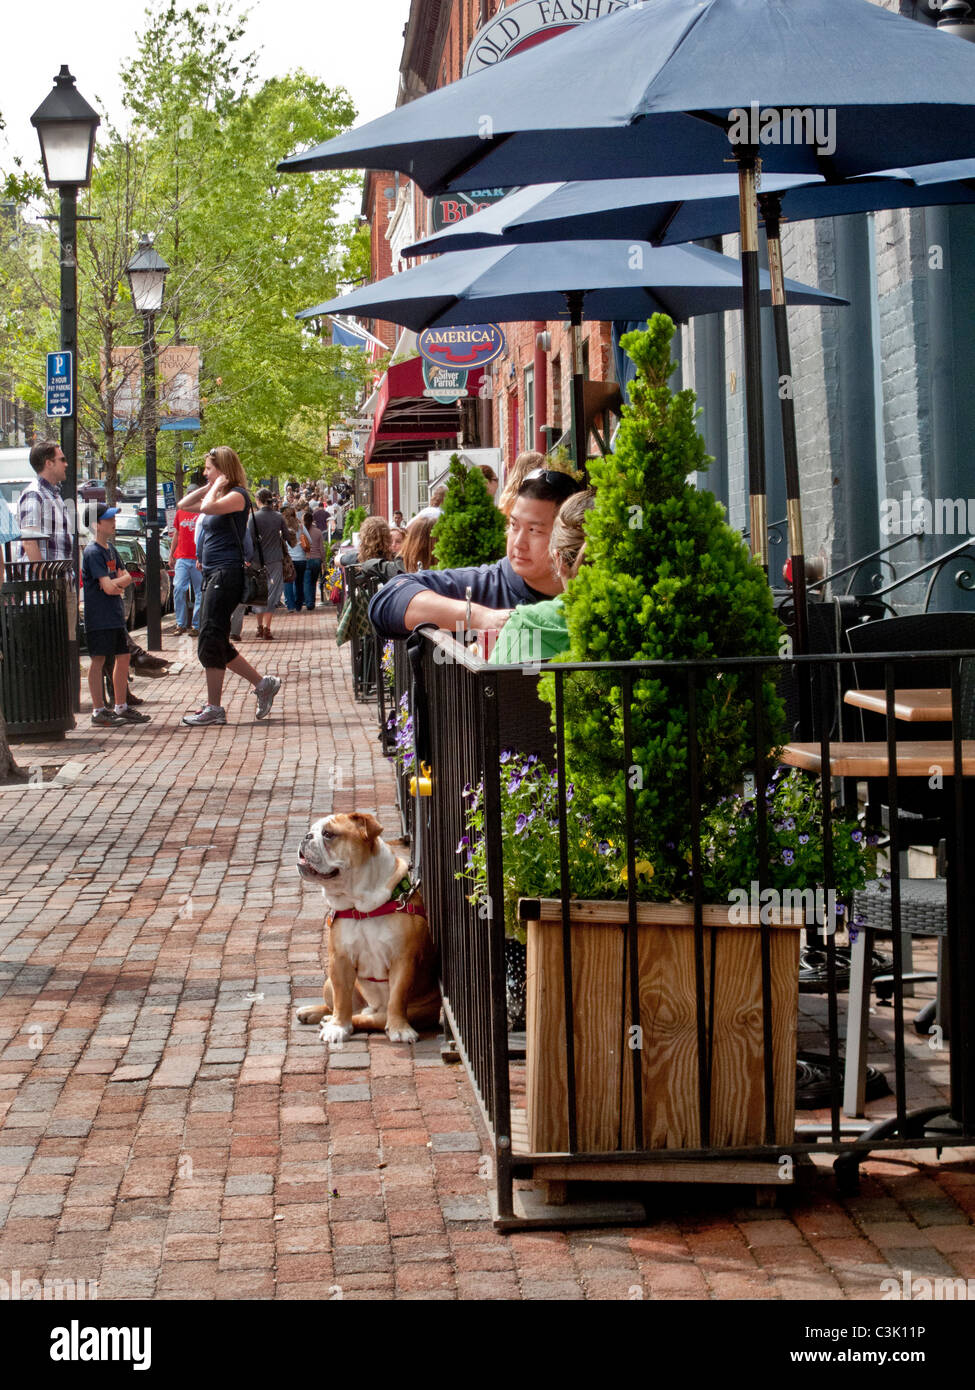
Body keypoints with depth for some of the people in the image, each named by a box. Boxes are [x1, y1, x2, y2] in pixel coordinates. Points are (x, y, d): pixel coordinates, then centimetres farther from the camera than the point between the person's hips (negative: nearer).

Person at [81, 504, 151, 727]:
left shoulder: (111, 549, 14)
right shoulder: (92, 552, -14)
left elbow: (127, 577, 10)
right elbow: (108, 587, -21)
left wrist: (116, 583, -10)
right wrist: (119, 584, -1)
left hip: (116, 615, 9)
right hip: (98, 616, -9)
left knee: (123, 658, 12)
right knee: (98, 660, -4)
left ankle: (122, 708, 21)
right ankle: (98, 711, -1)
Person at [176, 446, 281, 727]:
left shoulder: (237, 495, -11)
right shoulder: (219, 496, 18)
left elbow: (207, 507, -28)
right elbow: (185, 504, 21)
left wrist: (217, 485, -11)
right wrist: (209, 486, 12)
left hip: (226, 574, -10)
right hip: (213, 576, 10)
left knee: (210, 643, -8)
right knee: (216, 643, 11)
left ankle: (214, 709, -4)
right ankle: (263, 684, 17)